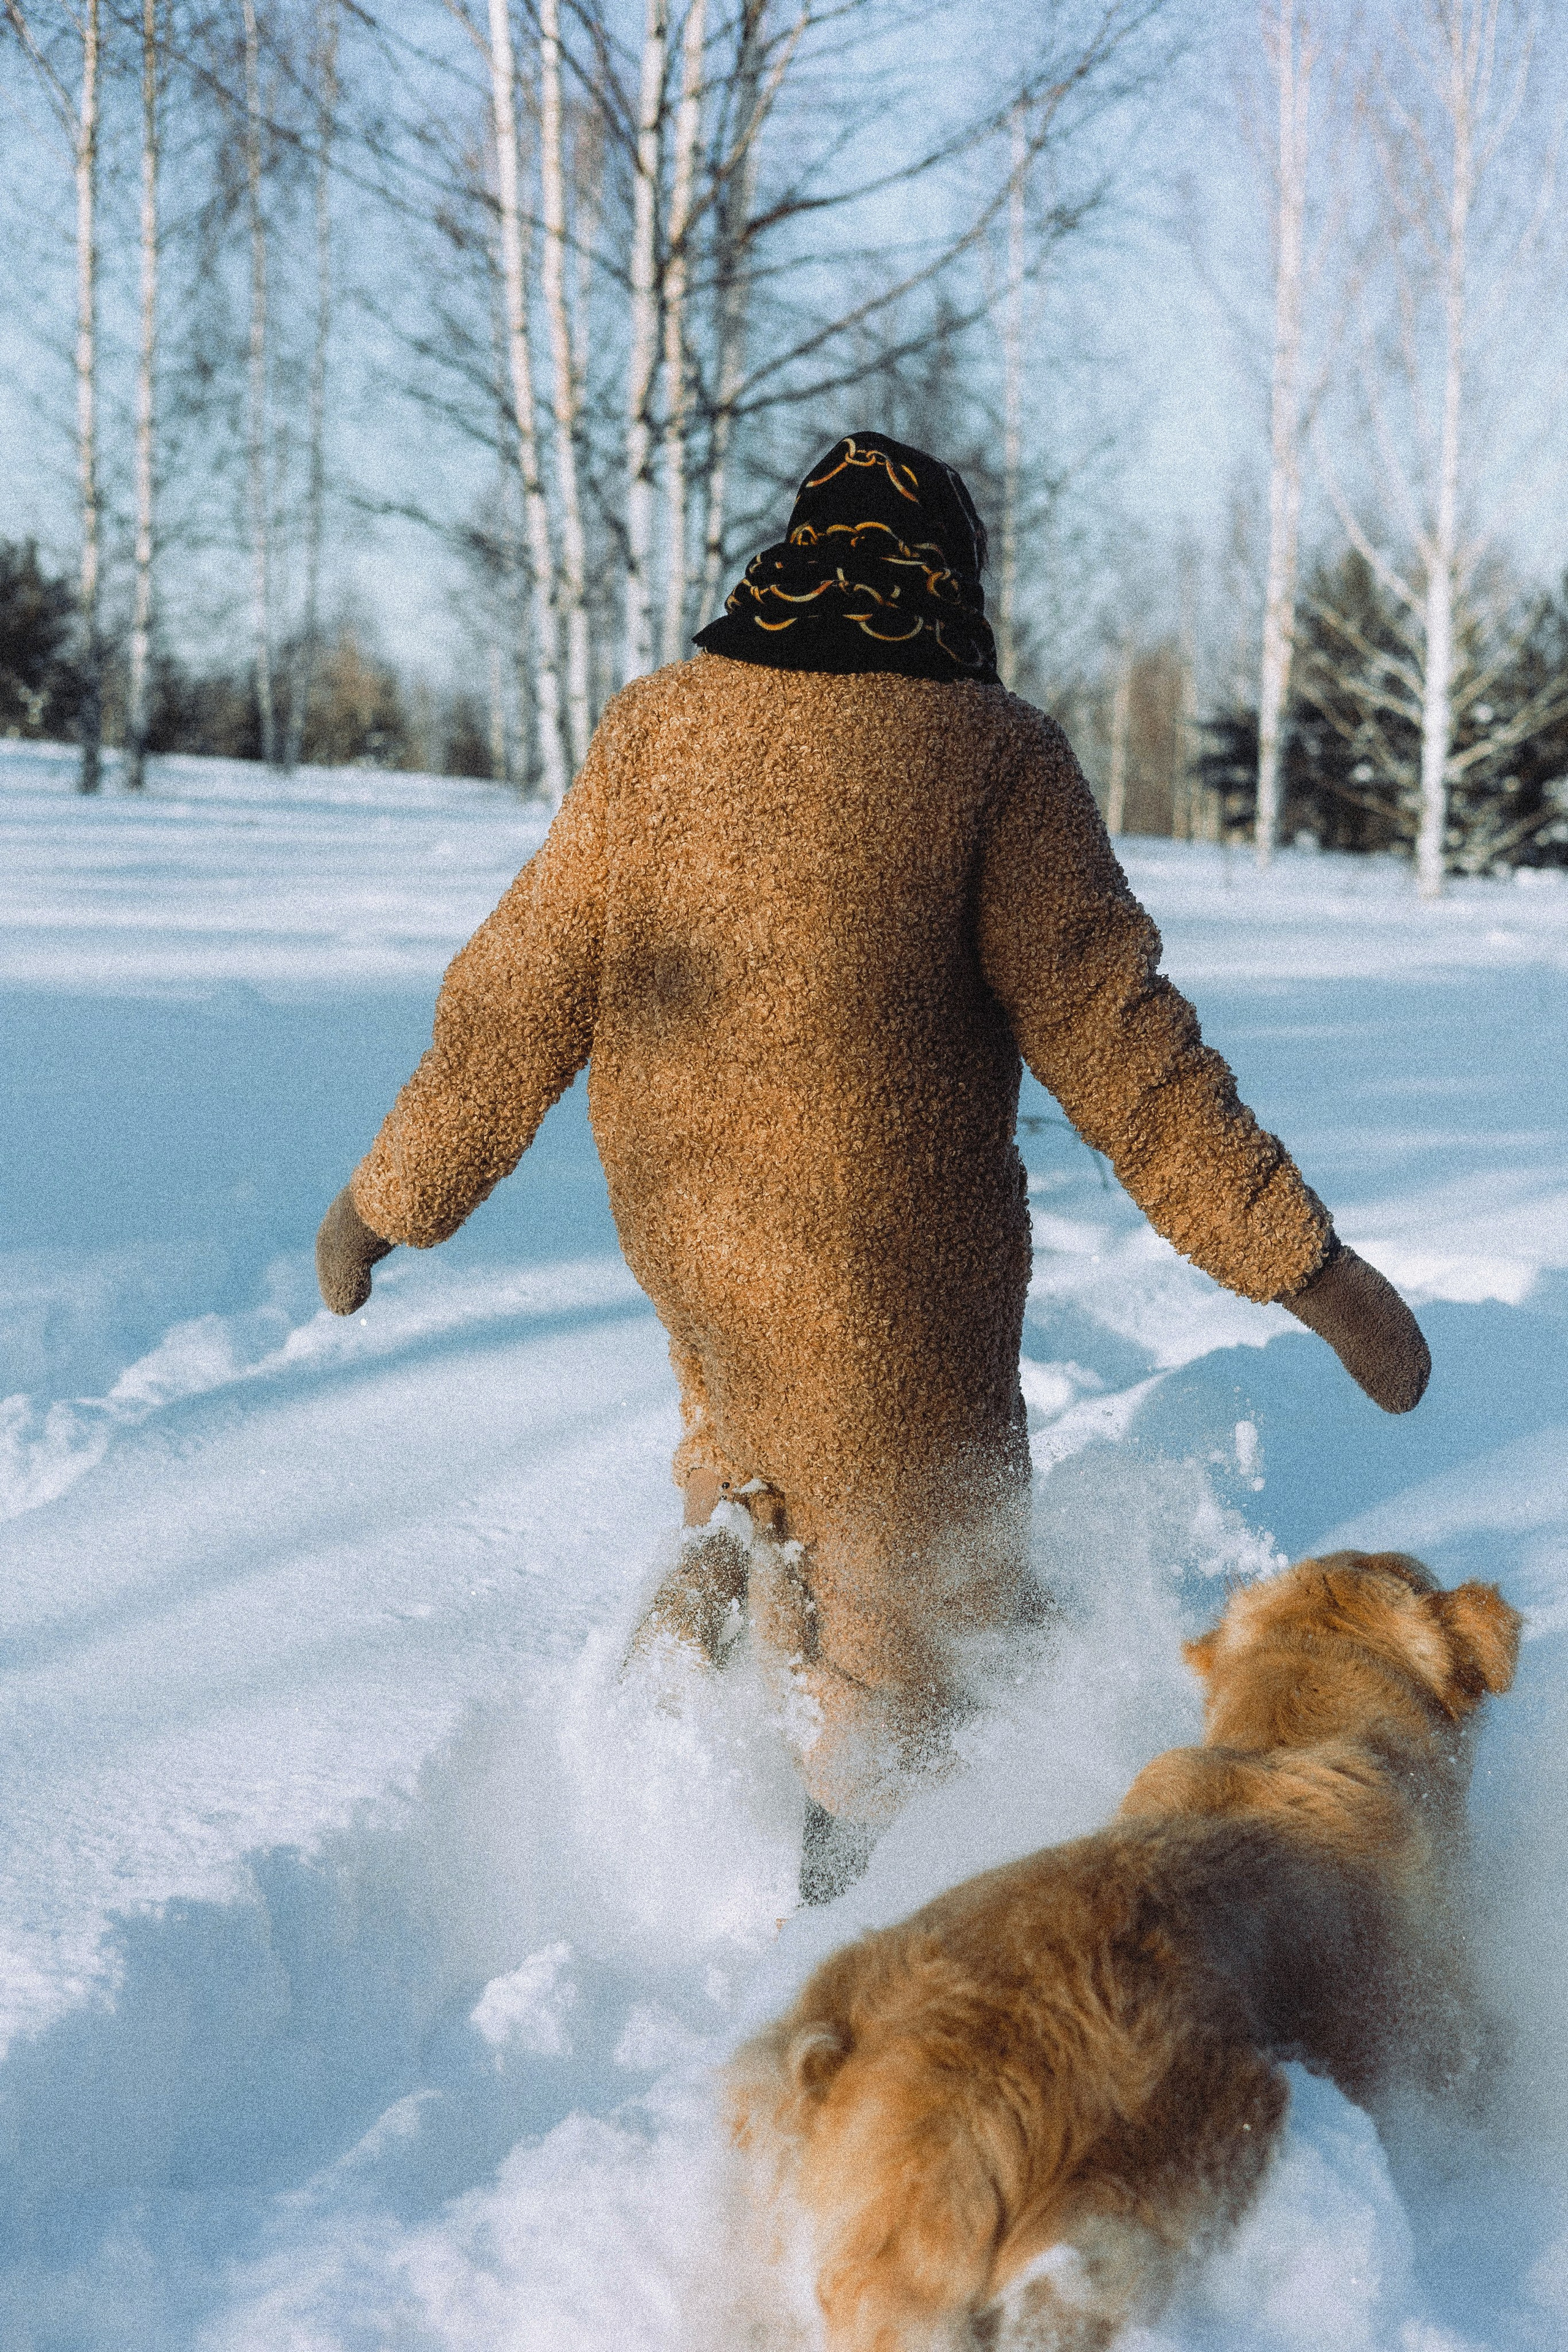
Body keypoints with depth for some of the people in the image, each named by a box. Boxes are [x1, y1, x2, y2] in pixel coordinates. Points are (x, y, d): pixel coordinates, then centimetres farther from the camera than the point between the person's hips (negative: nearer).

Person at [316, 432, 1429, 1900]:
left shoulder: (650, 732, -1)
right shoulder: (989, 754, -13)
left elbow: (520, 998, 3)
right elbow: (1113, 1038, -16)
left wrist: (389, 1196, 16)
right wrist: (1306, 1262, -12)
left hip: (682, 1232, 5)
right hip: (889, 1278, -4)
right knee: (906, 1650, 13)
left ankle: (706, 1604, 24)